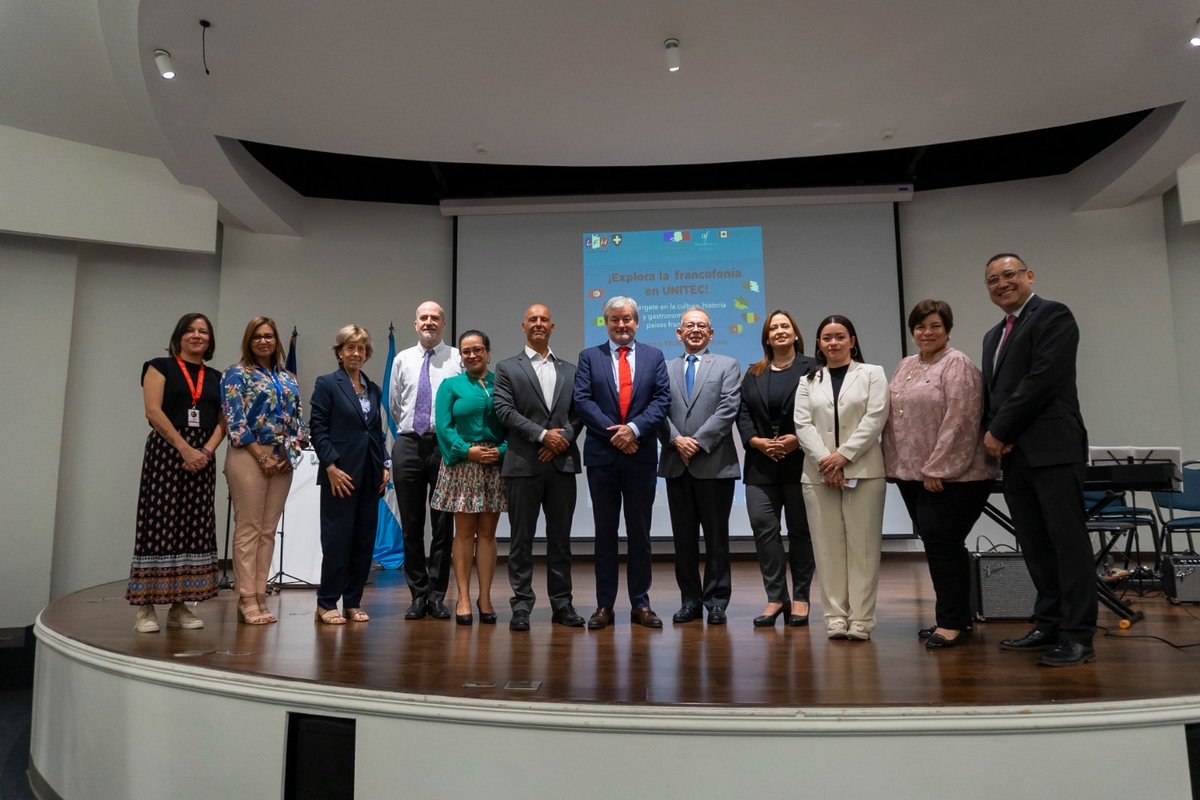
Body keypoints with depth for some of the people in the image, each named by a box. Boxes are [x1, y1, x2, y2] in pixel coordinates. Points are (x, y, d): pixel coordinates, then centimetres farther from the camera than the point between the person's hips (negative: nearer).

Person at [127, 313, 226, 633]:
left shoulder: (216, 378, 16)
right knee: (160, 524, -7)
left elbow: (222, 421, 10)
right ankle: (146, 607, -1)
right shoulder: (160, 367, 5)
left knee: (194, 527, 3)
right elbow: (153, 411, -7)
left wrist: (206, 451, -8)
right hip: (165, 451, -4)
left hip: (203, 457, 4)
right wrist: (185, 449, -15)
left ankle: (180, 606, 9)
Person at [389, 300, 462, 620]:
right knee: (411, 525, 6)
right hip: (408, 446, 3)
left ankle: (437, 596, 13)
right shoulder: (402, 359, 11)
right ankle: (418, 596, 17)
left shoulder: (458, 358, 1)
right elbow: (394, 405, 18)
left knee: (443, 524, 3)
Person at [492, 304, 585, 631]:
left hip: (562, 463, 3)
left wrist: (564, 437, -10)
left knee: (560, 537, 9)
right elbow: (504, 410, -5)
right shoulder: (507, 368, 6)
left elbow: (578, 411, 9)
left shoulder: (570, 370, 15)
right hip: (523, 465, -2)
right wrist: (542, 435, -13)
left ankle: (562, 603, 18)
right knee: (521, 538, 3)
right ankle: (522, 604, 12)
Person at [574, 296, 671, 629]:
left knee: (640, 532, 8)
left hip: (641, 455, 1)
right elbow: (582, 400, -4)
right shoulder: (589, 357, 7)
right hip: (602, 455, 0)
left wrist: (634, 428, -15)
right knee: (605, 532, 7)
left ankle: (640, 604, 17)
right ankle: (604, 605, 14)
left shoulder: (654, 357, 9)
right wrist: (613, 432, -13)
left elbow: (662, 399, -1)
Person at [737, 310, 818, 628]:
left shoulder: (811, 369, 2)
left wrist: (797, 440, -16)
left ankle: (800, 598, 15)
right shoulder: (753, 374, 14)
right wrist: (756, 441, -8)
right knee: (763, 527, -3)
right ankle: (776, 597, 6)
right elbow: (742, 411, 7)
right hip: (761, 462, 3)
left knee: (800, 529, 5)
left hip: (800, 461, -3)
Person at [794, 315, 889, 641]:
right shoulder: (808, 381, 15)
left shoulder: (872, 374, 9)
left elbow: (875, 418, -3)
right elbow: (803, 424, 3)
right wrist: (825, 460, -12)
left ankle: (861, 618, 3)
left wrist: (843, 455, -13)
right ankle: (835, 616, 7)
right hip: (819, 473, 2)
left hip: (863, 471, -2)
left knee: (862, 544, -1)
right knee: (828, 546, 2)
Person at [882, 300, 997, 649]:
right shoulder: (905, 367, 14)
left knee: (943, 546, -5)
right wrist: (894, 464, 10)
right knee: (937, 546, 12)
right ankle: (954, 616, 23)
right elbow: (894, 417, 16)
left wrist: (937, 469, -19)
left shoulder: (957, 366, -10)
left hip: (950, 476, -8)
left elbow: (959, 421, -18)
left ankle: (953, 622, 5)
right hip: (912, 474, 8)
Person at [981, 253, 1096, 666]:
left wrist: (1000, 431, -11)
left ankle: (1078, 636, 2)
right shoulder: (993, 336, 22)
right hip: (1014, 455, 8)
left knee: (1068, 542, -3)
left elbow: (1041, 379, -14)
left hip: (1052, 450, -8)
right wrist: (992, 435, 1)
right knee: (1035, 547, 10)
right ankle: (1049, 625, 18)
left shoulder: (1053, 315, -3)